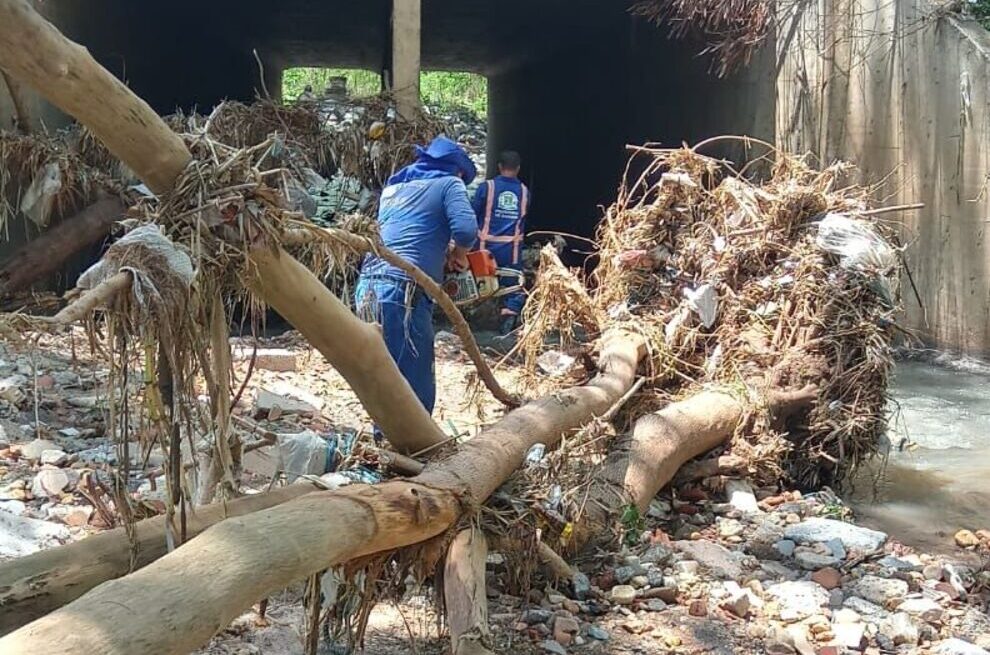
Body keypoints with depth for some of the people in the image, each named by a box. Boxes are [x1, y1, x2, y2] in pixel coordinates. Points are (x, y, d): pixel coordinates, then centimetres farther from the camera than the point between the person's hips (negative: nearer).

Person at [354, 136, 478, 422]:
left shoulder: (392, 188, 27)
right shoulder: (448, 184, 8)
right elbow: (466, 230, -7)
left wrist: (441, 250, 27)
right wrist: (458, 256, 11)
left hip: (368, 287, 8)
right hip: (403, 293, -8)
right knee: (416, 388, -4)